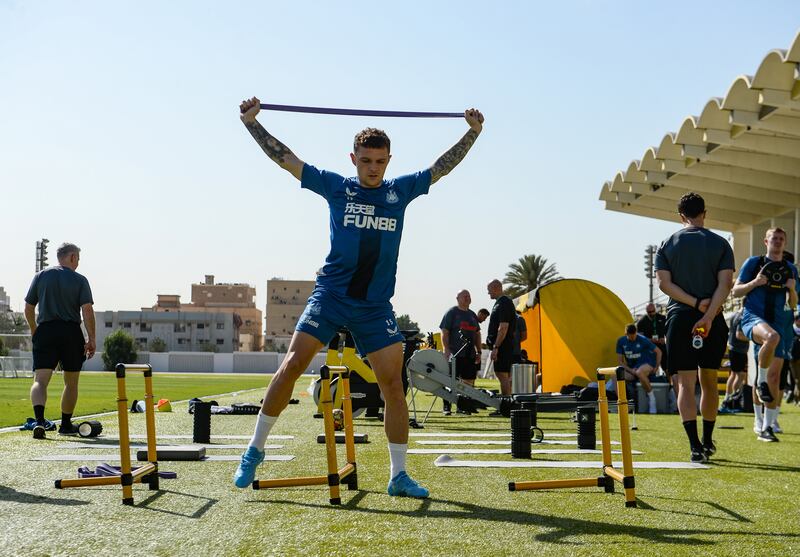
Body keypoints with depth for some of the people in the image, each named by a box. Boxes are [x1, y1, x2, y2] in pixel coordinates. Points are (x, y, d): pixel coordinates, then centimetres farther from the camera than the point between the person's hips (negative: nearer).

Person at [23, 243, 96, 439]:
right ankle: (66, 425, 24)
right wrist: (91, 339, -5)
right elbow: (87, 310, -8)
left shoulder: (41, 276, 9)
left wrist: (34, 332, 23)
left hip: (45, 331, 1)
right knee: (71, 383, 14)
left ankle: (39, 420, -30)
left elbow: (28, 308, 10)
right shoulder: (79, 280, 1)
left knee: (40, 380, -7)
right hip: (71, 333, -1)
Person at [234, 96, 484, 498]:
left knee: (393, 385, -3)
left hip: (375, 306, 2)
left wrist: (473, 132, 15)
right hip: (330, 295, -2)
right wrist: (251, 122, 3)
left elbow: (443, 166, 18)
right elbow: (286, 159, 6)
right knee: (292, 364, -12)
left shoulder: (401, 191, 10)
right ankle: (255, 450, 3)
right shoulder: (336, 187, 6)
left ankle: (399, 476, 7)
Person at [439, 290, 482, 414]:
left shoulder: (472, 315, 18)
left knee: (469, 381, 5)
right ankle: (446, 406, 1)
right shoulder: (451, 313, -1)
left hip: (470, 354, 6)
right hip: (455, 353, -6)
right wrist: (447, 350, -16)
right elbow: (444, 333, -7)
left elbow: (477, 334, 23)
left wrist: (479, 351, 16)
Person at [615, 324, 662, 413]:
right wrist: (630, 370, -11)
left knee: (639, 372, -41)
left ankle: (651, 397, -20)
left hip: (646, 364, -4)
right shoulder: (621, 341, 1)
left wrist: (656, 367, -4)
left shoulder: (643, 340, -8)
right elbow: (620, 361, 3)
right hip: (631, 368, 4)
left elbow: (658, 352, 1)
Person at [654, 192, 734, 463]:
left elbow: (664, 283, -5)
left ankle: (695, 446, -14)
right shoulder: (720, 244, 4)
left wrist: (695, 303, -8)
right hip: (713, 320, 1)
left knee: (686, 384, -2)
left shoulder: (667, 245, 6)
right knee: (709, 382, 16)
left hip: (679, 318, -1)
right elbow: (725, 283, -7)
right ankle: (707, 441, 25)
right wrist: (708, 314, -14)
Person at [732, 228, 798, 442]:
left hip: (777, 322, 4)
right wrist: (755, 282, -10)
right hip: (753, 316, -4)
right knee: (772, 336, -40)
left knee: (775, 376, -2)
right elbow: (736, 291, 6)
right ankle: (760, 381, -17)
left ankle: (767, 427, 7)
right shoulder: (754, 262, 6)